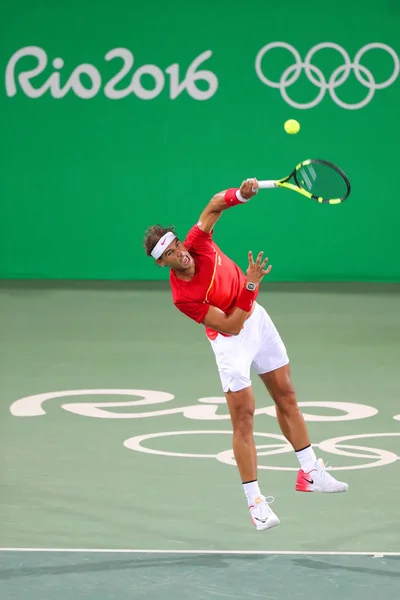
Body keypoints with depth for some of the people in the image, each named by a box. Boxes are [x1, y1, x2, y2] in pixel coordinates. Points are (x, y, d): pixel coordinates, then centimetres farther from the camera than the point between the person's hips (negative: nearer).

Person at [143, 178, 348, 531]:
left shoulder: (198, 244, -19)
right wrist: (251, 285, -36)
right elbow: (231, 326, -29)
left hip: (257, 319, 6)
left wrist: (239, 194, -29)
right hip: (230, 340, -6)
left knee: (286, 397, 12)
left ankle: (310, 473, 23)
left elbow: (214, 207, -8)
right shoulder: (182, 297, -29)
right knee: (243, 417, -10)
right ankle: (255, 502, -7)